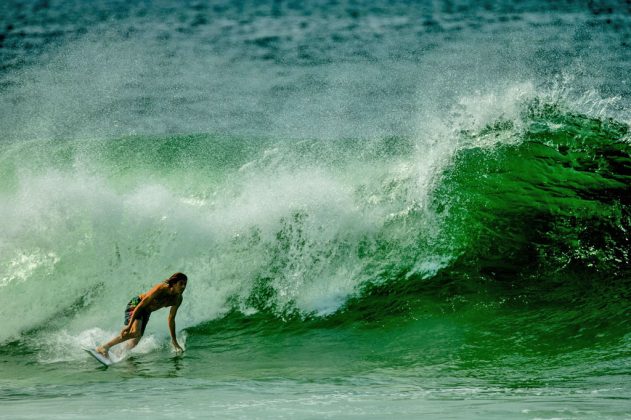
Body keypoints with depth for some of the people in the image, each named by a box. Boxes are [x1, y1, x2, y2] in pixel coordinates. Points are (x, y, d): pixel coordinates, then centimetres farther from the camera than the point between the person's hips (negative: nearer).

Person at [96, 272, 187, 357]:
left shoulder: (178, 299, -8)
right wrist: (129, 325, -32)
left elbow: (171, 319, 5)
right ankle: (104, 347, -28)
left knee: (136, 341, -1)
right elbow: (141, 305, -28)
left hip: (146, 312, 8)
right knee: (135, 332, -31)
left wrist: (174, 341, 6)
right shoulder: (161, 289, -29)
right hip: (135, 305, -8)